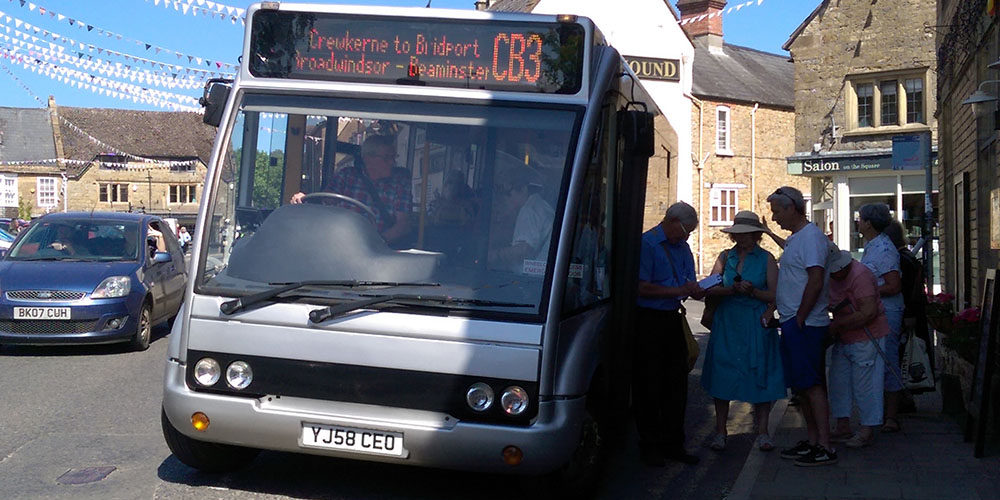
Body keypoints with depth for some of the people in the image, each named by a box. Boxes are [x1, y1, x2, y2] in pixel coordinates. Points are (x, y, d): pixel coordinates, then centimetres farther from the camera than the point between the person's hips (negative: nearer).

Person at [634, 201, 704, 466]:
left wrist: (694, 289, -7)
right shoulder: (646, 244, -10)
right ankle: (650, 446, 10)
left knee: (677, 382, 9)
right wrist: (679, 291, -18)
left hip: (672, 318, 7)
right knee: (649, 385, 1)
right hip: (648, 321, -7)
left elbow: (689, 283, 17)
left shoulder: (682, 246, 15)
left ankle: (673, 443, 18)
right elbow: (642, 288, -16)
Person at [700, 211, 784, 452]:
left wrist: (753, 292, -16)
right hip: (727, 324, 2)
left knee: (760, 375, 0)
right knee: (723, 375, 2)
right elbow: (709, 289, -1)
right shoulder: (725, 257, 9)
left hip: (757, 324, -2)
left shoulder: (766, 258, 3)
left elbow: (775, 295, -2)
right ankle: (720, 430, 12)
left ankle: (762, 432, 10)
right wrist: (734, 289, -16)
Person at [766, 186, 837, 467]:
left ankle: (824, 447, -5)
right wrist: (788, 319, 15)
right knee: (800, 385, 12)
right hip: (793, 324, 10)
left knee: (812, 384, -8)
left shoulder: (811, 236, -13)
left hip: (804, 325, -10)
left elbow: (815, 281, -21)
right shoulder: (793, 239, 18)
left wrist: (799, 319, -18)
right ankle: (812, 441, 19)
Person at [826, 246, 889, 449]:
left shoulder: (860, 275, -20)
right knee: (839, 380, 10)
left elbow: (868, 313, -26)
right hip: (844, 340, 9)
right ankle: (843, 426, 19)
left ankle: (867, 430, 3)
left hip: (866, 337, -9)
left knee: (864, 383, -5)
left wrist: (836, 326, -21)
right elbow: (833, 306, 24)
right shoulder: (831, 278, 8)